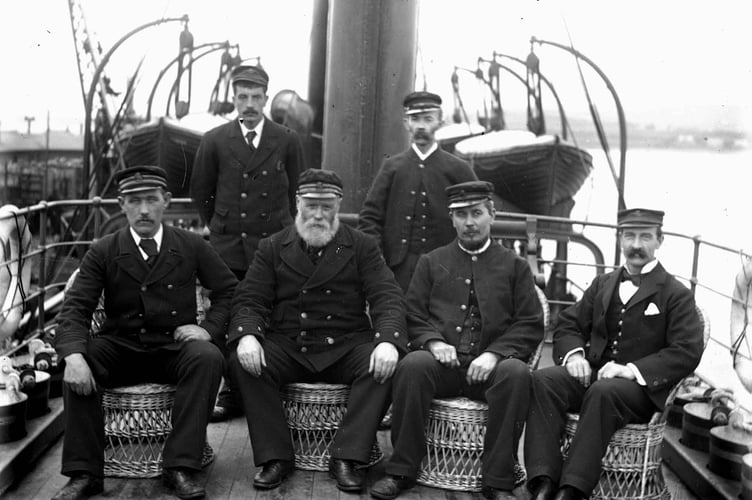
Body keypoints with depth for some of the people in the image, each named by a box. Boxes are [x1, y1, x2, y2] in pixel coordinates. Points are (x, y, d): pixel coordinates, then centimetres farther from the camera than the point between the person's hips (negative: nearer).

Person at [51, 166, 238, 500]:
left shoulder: (192, 247, 4)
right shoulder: (103, 253, 2)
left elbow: (229, 291, 10)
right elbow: (75, 309, -6)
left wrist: (210, 328, -9)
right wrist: (74, 356, -26)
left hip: (175, 348, 0)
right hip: (120, 348, 1)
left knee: (208, 357, -32)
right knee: (77, 361, -28)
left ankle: (181, 466, -28)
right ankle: (84, 472, -19)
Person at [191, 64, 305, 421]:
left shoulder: (287, 141, 6)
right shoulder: (215, 141, 6)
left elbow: (296, 193, 14)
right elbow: (200, 192, 15)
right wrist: (221, 228, 14)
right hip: (227, 246, 1)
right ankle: (231, 395, 10)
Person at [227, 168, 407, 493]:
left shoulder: (362, 248, 7)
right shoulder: (272, 249, 10)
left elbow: (387, 297, -4)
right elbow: (249, 299, 2)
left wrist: (387, 341, -25)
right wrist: (246, 336, -22)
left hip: (345, 347, -1)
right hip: (286, 348, 1)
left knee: (383, 366, -29)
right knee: (242, 363, -26)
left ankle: (347, 458, -20)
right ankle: (274, 457, -15)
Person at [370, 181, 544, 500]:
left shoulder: (515, 266, 14)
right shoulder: (431, 262, 18)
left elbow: (531, 325, 6)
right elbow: (413, 314, 12)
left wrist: (494, 353, -11)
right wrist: (433, 342, -10)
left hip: (490, 365, 0)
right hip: (442, 362, 1)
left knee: (516, 372, -33)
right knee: (412, 365, -31)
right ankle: (401, 471, -18)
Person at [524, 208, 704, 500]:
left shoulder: (677, 295, 4)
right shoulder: (602, 284, 19)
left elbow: (687, 352, -7)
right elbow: (569, 324, 20)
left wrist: (634, 370, -19)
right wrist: (573, 354, -4)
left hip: (642, 388, -4)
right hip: (593, 374, 4)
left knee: (603, 392, -38)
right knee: (542, 380, -26)